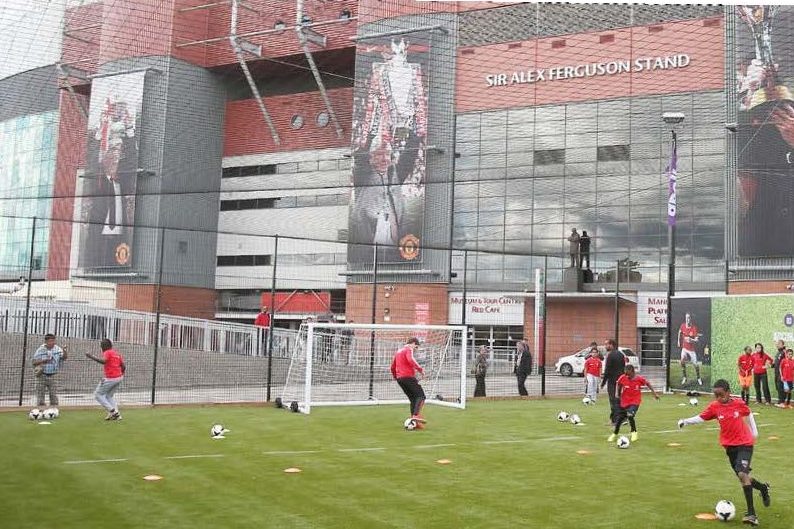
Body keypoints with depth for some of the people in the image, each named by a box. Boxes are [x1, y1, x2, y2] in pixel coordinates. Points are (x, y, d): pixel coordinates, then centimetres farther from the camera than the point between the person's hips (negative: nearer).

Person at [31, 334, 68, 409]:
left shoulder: (57, 349, 2)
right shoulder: (40, 350, -2)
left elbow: (65, 357, -5)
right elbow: (34, 362, -3)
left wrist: (64, 351, -26)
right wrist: (43, 361, -19)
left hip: (53, 375, 1)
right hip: (42, 375, -1)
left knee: (54, 394, 2)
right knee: (40, 393, 1)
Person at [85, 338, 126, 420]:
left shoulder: (107, 353, -8)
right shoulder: (117, 353, 15)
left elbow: (103, 361, -30)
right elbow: (123, 367, 13)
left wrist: (92, 357, -31)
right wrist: (121, 375, 27)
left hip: (110, 379, -8)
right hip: (119, 377, 8)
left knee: (97, 394, 5)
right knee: (109, 396, 22)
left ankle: (112, 411, -6)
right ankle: (117, 414, 10)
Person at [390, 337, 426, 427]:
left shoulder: (398, 351, 24)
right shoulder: (409, 349, -2)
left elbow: (393, 366, 27)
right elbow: (410, 360, -23)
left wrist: (395, 376, 37)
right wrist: (420, 369, -20)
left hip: (399, 378, 8)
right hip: (408, 377, -8)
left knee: (413, 399, 12)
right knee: (421, 396, -8)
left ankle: (413, 420, 4)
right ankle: (416, 415, -26)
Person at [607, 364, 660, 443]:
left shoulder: (640, 379, -16)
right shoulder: (622, 378, -12)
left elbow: (648, 383, 2)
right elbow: (619, 385, 9)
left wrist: (654, 393, 5)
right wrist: (618, 395, 12)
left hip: (635, 401, -3)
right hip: (624, 401, 3)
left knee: (630, 415, -25)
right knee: (619, 418, 8)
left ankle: (634, 432, -1)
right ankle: (614, 434, 32)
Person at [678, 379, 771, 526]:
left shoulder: (739, 404, -9)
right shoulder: (714, 407, -6)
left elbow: (748, 413, 11)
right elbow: (701, 418, -8)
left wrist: (754, 430, 15)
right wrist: (685, 421, -22)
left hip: (745, 444, -4)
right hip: (730, 446, 4)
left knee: (742, 474, -21)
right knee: (742, 476, 13)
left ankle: (751, 513, -17)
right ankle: (763, 488, 45)